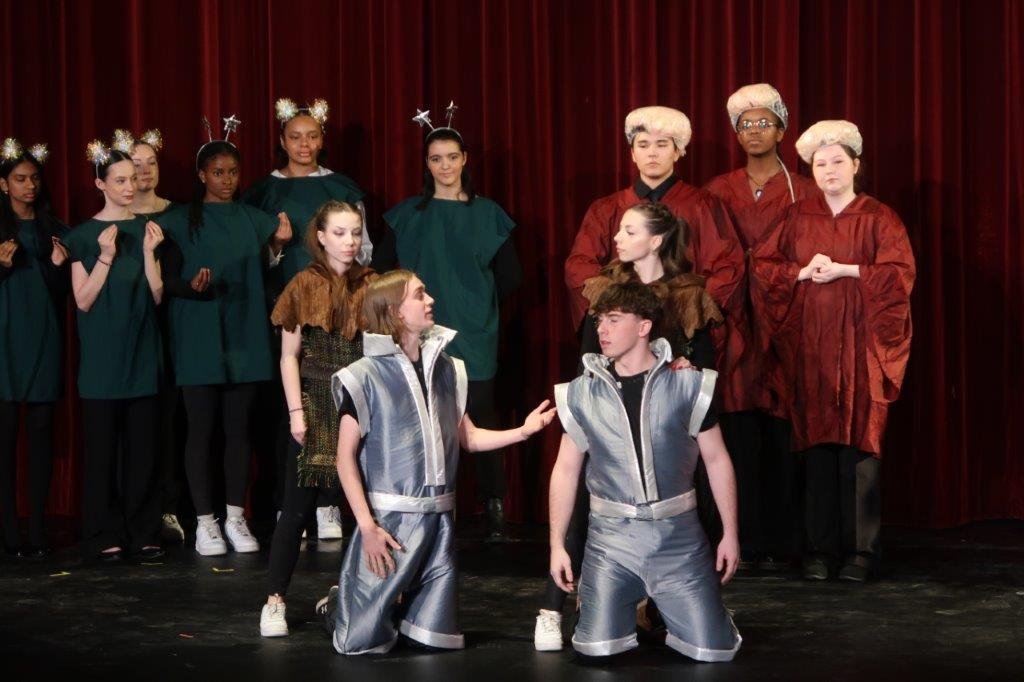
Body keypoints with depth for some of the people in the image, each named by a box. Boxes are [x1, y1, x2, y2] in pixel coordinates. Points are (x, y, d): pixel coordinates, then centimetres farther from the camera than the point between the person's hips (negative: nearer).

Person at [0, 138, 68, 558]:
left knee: (41, 429, 0)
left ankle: (37, 530, 2)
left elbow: (61, 292, 12)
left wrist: (58, 265, -6)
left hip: (44, 336, 3)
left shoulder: (53, 229, 12)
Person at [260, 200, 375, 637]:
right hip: (317, 407, -2)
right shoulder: (304, 286, -1)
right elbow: (289, 356, -1)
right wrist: (296, 412, -7)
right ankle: (274, 601, 4)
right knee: (298, 508, -2)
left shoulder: (372, 286, 4)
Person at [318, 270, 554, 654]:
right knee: (362, 641, 0)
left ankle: (403, 605, 37)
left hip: (439, 518, 5)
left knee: (438, 638, 7)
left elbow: (469, 438, 12)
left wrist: (523, 431, -2)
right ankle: (335, 605, 32)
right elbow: (346, 457, -8)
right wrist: (367, 526, -14)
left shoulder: (447, 369, 8)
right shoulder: (365, 375, -9)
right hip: (389, 517, -5)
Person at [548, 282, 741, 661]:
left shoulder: (687, 384, -4)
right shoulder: (582, 393, -1)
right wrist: (557, 544, 4)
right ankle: (631, 603, 27)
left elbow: (717, 460, 3)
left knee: (711, 650, -3)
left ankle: (664, 608, 32)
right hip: (612, 535, 1)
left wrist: (730, 533, 3)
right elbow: (566, 470, 6)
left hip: (677, 534, 0)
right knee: (597, 648, -8)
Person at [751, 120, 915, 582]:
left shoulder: (878, 218, 5)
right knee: (817, 443, 0)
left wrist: (845, 270, -13)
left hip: (860, 343, -2)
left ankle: (861, 549, -1)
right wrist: (803, 272, -9)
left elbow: (900, 272, -5)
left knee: (858, 441, -5)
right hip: (809, 344, 2)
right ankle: (821, 548, 5)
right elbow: (763, 266, 7)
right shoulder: (797, 218, 11)